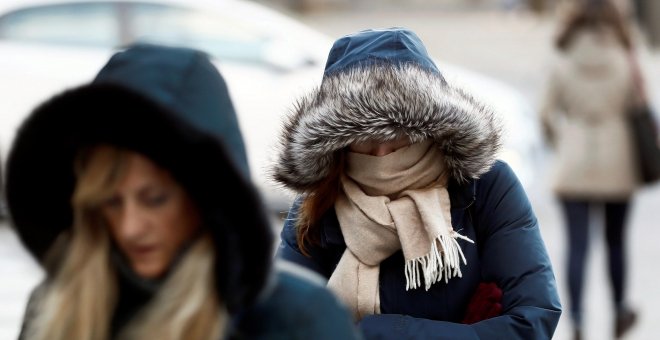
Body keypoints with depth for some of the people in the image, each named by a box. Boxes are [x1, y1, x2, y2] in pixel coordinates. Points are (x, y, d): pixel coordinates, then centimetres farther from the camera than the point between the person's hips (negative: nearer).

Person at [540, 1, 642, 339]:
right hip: (617, 165, 1)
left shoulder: (562, 65, -3)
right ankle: (619, 313, 30)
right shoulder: (625, 63, -4)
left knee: (577, 246, 0)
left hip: (573, 167, -1)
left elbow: (547, 114, 0)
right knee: (615, 241, 18)